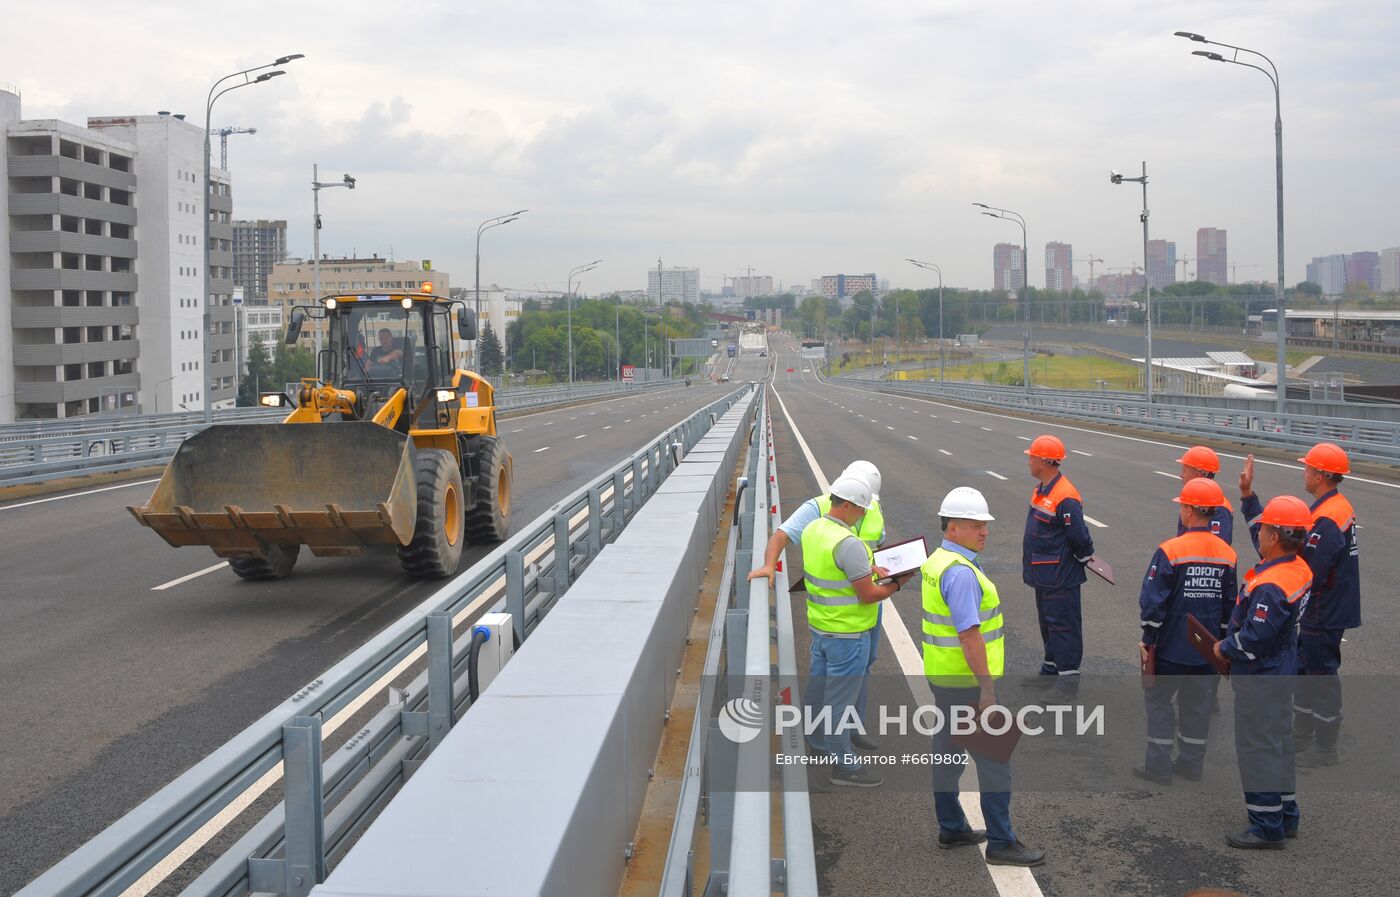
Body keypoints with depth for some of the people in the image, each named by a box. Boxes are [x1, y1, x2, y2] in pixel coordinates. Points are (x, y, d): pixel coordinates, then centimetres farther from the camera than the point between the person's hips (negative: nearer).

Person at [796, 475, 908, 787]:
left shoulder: (813, 529, 2)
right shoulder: (849, 543, -27)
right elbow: (867, 595, -24)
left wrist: (869, 567, 8)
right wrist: (897, 584, -8)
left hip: (819, 625, 9)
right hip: (847, 633, -9)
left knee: (819, 686, 23)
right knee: (842, 697, 0)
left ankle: (818, 741, 40)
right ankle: (844, 766, 10)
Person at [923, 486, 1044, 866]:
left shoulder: (937, 561, 9)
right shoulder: (961, 572, -23)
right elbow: (969, 634, -26)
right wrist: (986, 687, -23)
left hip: (941, 676, 10)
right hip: (966, 681, -10)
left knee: (949, 752, 16)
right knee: (993, 758, -3)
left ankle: (952, 828, 27)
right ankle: (1001, 842, 3)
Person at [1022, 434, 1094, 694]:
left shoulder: (1065, 498, -24)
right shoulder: (1040, 490, 8)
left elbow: (1080, 538, -22)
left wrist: (1084, 558, -5)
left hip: (1060, 577, -10)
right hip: (1043, 575, 10)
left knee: (1063, 625, -3)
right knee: (1047, 622, 20)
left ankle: (1068, 677, 4)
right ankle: (1051, 669, 33)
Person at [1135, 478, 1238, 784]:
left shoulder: (1170, 551, -18)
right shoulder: (1228, 554, 0)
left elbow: (1153, 601, -16)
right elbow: (1231, 603, 8)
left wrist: (1147, 639, -5)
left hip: (1172, 644, -5)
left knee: (1158, 699, 8)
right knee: (1198, 702, 15)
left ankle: (1159, 766, 8)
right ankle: (1191, 763, 24)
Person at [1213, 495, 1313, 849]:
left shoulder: (1270, 586, -29)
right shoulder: (1299, 568, 0)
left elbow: (1255, 637, -29)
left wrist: (1224, 648, -9)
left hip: (1259, 678, -10)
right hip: (1282, 670, 10)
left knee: (1258, 747, 0)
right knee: (1279, 741, 19)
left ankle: (1267, 828, 8)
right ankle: (1286, 817, 31)